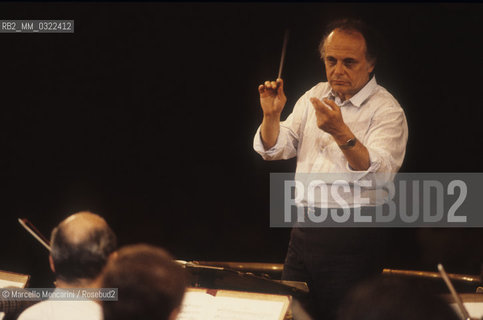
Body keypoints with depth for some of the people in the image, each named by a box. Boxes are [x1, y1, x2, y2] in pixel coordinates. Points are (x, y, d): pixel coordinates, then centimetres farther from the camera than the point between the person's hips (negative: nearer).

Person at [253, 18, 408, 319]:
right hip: (304, 233, 6)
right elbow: (275, 149, 12)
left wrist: (341, 132, -38)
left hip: (352, 241, -6)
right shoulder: (315, 96, 12)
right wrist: (272, 116, -8)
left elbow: (377, 172, -24)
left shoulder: (387, 111, -9)